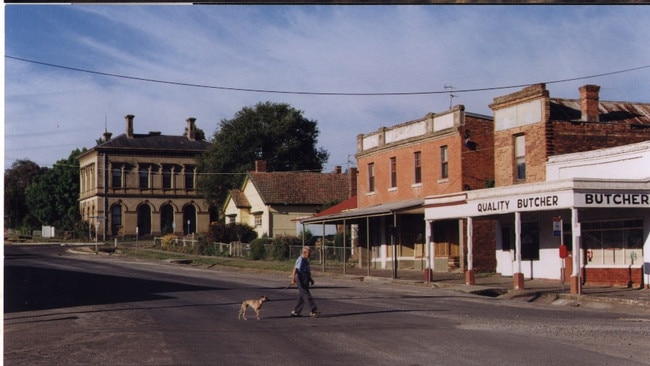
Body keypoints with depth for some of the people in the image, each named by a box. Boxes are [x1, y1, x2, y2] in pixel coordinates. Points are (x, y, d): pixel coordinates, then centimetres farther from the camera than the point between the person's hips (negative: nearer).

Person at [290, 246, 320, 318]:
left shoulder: (306, 260, 18)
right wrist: (293, 279, -31)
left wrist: (310, 279, 30)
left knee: (302, 296, 12)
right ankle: (313, 311, -10)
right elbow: (295, 269, -22)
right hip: (301, 279, -10)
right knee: (307, 295, -9)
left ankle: (295, 312, 17)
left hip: (306, 279, 10)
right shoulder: (300, 260, -13)